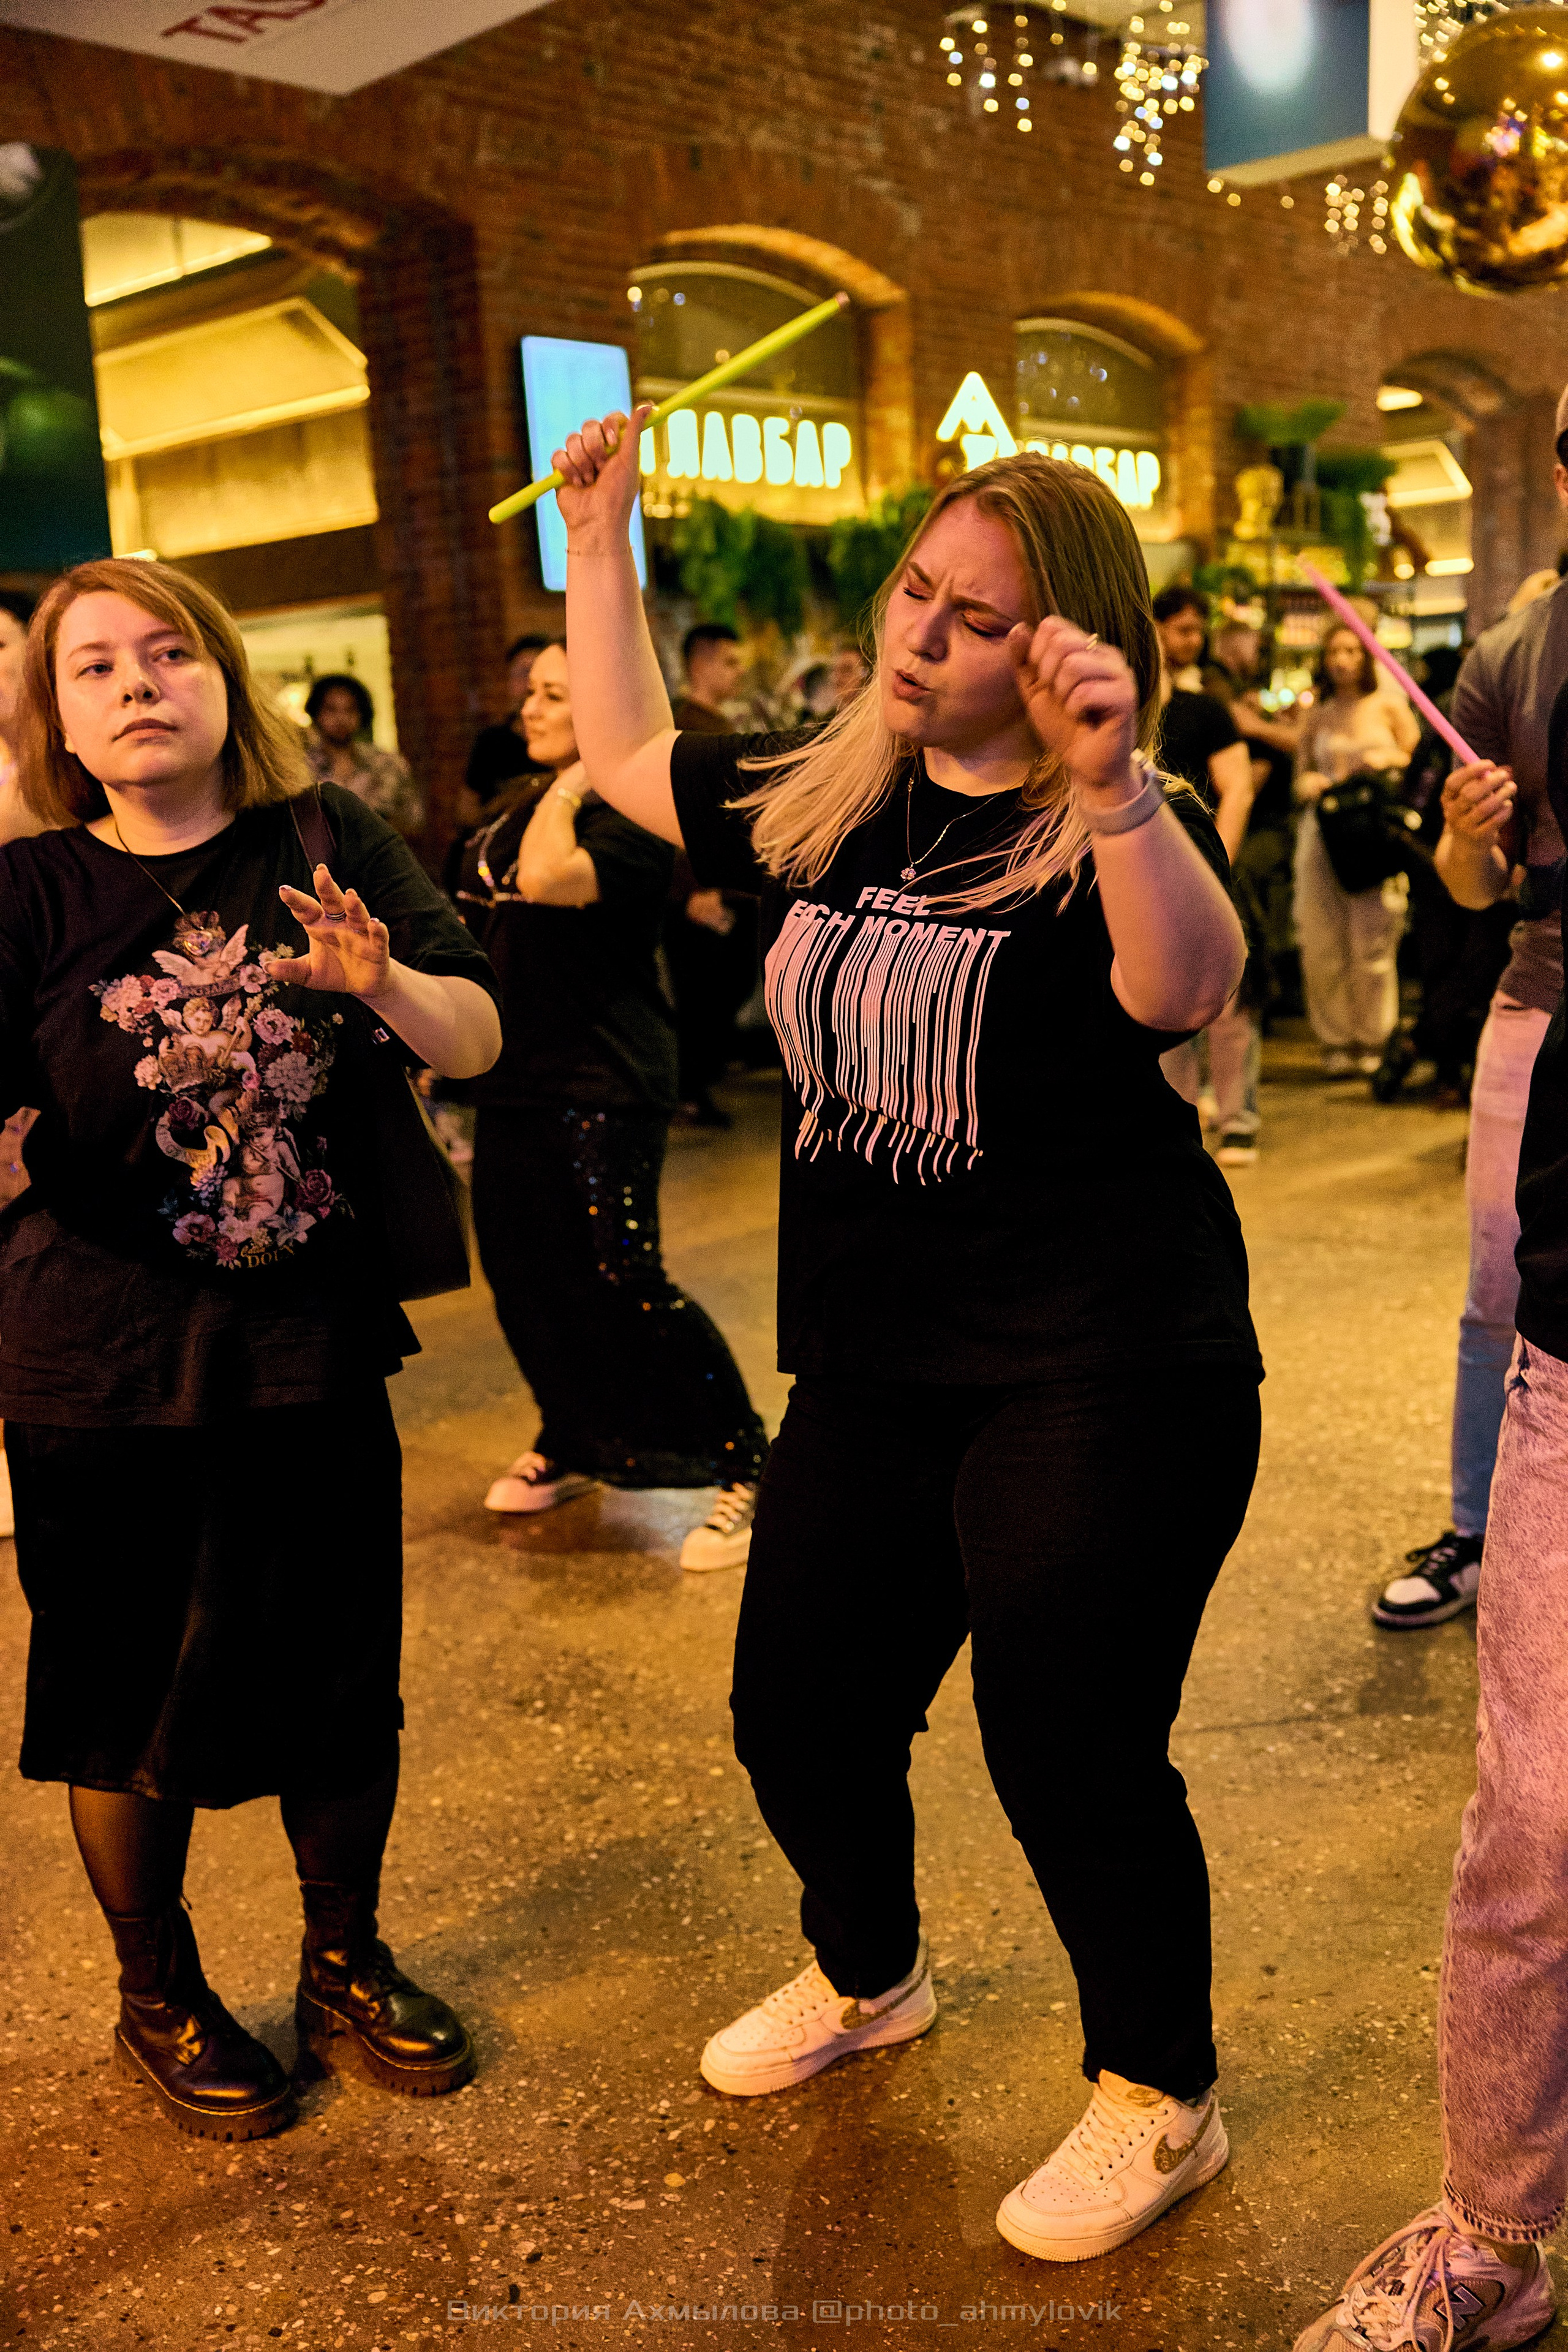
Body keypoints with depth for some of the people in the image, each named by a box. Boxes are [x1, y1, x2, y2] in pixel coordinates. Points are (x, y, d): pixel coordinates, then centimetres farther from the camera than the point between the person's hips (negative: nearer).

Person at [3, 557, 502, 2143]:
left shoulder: (328, 849, -1)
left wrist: (381, 981, -26)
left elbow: (476, 1044, -7)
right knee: (128, 1702, 12)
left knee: (340, 1684, 13)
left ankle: (346, 1963, 39)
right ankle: (159, 1999, 37)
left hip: (314, 1344, 2)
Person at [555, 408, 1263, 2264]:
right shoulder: (819, 805, 8)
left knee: (1067, 1744, 0)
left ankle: (1159, 2101, 27)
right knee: (798, 1713, 15)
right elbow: (622, 760, 23)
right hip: (871, 1372, 7)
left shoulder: (1110, 828, -10)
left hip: (1102, 1375, -6)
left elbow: (1185, 992, -32)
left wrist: (1114, 784, -48)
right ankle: (866, 1977, 46)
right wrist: (597, 543, 20)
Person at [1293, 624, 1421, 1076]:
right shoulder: (1315, 718, 15)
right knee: (1323, 941, -3)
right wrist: (1309, 784, -4)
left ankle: (1373, 1040, 2)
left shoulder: (1390, 705, 10)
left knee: (1373, 938, -7)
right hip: (1323, 830, 2)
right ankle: (1336, 1041, 6)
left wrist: (1388, 759, -9)